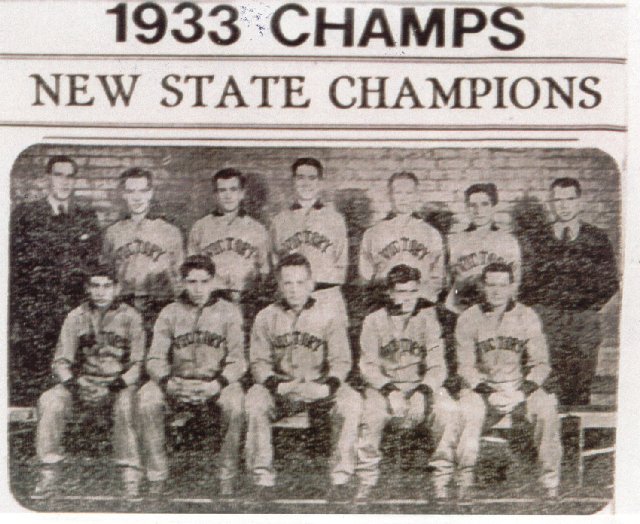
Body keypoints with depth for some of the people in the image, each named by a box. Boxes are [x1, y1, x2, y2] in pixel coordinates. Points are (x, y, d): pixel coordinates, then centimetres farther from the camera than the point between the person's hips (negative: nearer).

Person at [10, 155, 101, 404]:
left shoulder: (88, 218, 12)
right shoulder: (25, 213, 5)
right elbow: (13, 264, 3)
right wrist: (13, 319, -4)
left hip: (76, 314, 2)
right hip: (32, 316, -2)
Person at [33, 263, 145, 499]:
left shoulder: (129, 317, 2)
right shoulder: (76, 317, 7)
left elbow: (138, 362, -2)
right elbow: (61, 361, 4)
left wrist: (122, 381, -21)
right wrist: (70, 382, -17)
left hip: (119, 384, -2)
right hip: (83, 382, 2)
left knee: (126, 406, -35)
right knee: (49, 401, -25)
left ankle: (131, 479, -25)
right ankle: (49, 475, -19)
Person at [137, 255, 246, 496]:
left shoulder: (229, 312, 5)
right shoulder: (170, 313, 8)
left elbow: (237, 361, -3)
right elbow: (155, 359, 0)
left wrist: (218, 384, -23)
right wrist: (167, 382, -22)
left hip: (216, 384, -1)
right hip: (177, 383, 1)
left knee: (235, 401, -34)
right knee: (147, 398, -28)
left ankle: (228, 478, -17)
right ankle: (157, 477, -17)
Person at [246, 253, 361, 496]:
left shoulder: (329, 315, 2)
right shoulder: (266, 317, 5)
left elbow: (341, 361, -2)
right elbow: (259, 363, 0)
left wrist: (327, 387, -23)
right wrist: (278, 385, -22)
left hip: (320, 388, 0)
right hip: (280, 389, 1)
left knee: (350, 400, -29)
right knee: (255, 399, -30)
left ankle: (341, 475, -20)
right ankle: (262, 474, -20)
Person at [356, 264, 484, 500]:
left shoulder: (427, 317, 2)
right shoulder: (374, 321, 4)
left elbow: (437, 366, -4)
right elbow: (368, 365, -2)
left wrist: (424, 390, -23)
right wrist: (387, 388, -22)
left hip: (423, 386, 1)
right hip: (386, 387, 0)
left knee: (451, 412, -28)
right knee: (370, 412, -32)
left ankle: (442, 485, -15)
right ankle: (366, 483, -15)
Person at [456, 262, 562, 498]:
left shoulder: (527, 317, 4)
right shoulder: (468, 320, 2)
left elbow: (540, 364, 3)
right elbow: (465, 367, -1)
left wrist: (521, 393, -14)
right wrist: (488, 393, -17)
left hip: (520, 389, 0)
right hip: (483, 389, 0)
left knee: (547, 408, -30)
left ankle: (550, 480, -20)